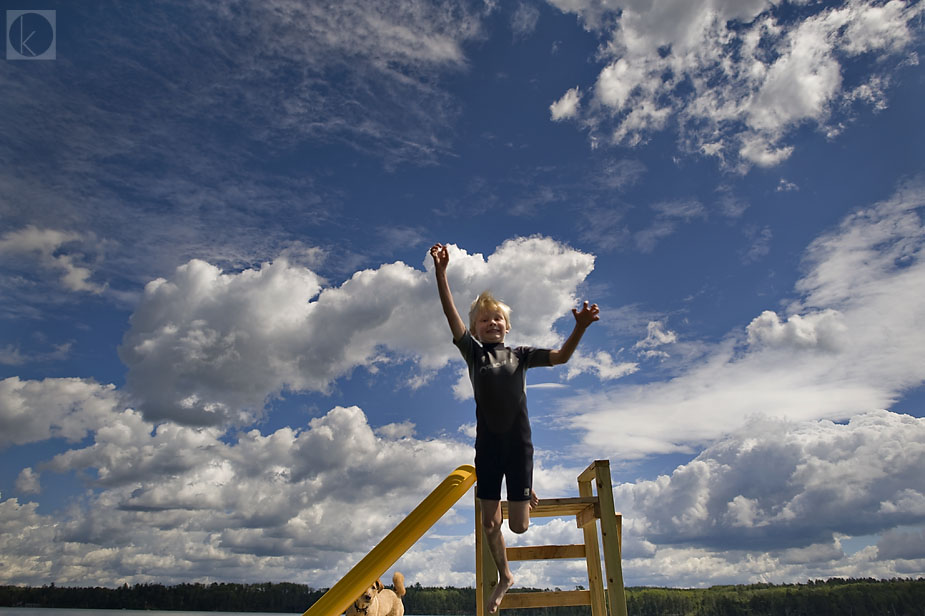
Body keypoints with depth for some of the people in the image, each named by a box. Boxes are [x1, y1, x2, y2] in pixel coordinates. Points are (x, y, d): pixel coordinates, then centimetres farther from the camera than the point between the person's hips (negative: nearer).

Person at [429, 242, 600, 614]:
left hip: (518, 442, 0)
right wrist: (440, 273, -23)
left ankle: (526, 494, 39)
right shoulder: (473, 351, 2)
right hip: (487, 443, 0)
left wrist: (580, 328, -23)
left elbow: (560, 357, -5)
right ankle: (504, 576, 35)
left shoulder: (519, 355, 6)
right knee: (489, 522, 7)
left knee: (518, 525, 2)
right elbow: (451, 315, -11)